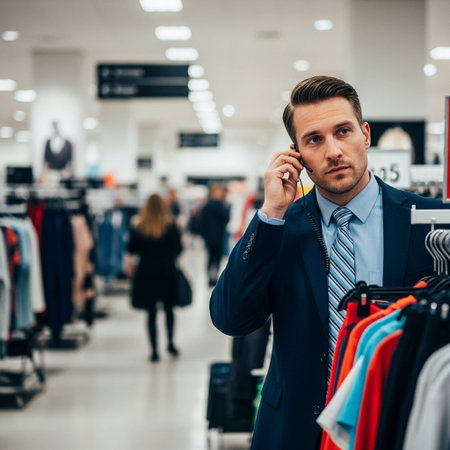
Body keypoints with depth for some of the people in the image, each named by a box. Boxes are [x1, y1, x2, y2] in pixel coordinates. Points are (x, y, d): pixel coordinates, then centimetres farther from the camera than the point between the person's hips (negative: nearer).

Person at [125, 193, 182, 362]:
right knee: (169, 309, 19)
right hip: (167, 273, 0)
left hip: (146, 274, 0)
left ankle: (154, 351, 3)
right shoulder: (170, 226, -6)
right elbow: (178, 248, 2)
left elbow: (131, 249, 0)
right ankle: (170, 343, 25)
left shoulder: (138, 226, -4)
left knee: (151, 313, 5)